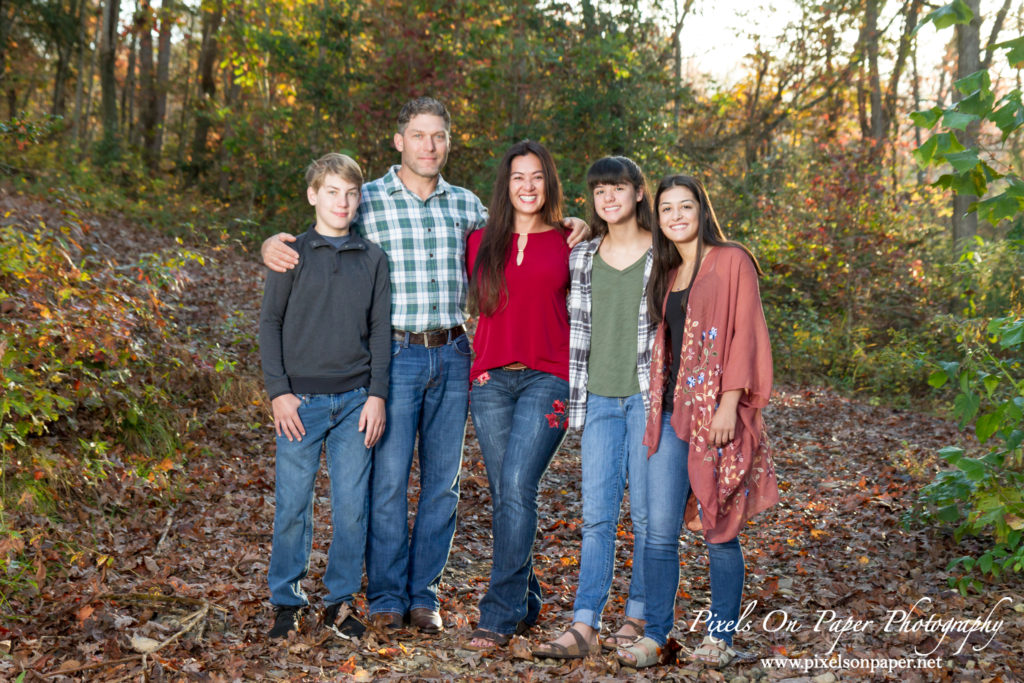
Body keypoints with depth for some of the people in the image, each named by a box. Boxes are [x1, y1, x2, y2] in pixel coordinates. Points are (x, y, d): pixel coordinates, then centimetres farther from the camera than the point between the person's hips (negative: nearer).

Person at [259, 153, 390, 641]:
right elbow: (270, 323, 2)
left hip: (355, 400, 2)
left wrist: (377, 395, 1)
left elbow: (381, 330, 9)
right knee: (292, 505, 2)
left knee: (352, 506, 2)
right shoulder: (291, 255, 3)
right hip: (301, 401, -2)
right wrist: (279, 391, -6)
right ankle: (286, 602, 17)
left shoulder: (373, 259, 9)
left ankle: (340, 601, 17)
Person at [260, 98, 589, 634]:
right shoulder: (368, 200, 1)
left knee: (443, 482, 7)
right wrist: (272, 245, -16)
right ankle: (386, 596, 12)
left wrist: (563, 230, 6)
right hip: (396, 354, -3)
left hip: (453, 354, 4)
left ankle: (424, 594, 19)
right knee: (389, 479, -3)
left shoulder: (466, 205, 11)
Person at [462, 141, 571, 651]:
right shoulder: (481, 242, 12)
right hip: (491, 380, 3)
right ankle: (527, 603, 20)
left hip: (547, 379, -3)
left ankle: (499, 616, -10)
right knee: (504, 495, 6)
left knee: (517, 487, -15)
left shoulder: (568, 243, 6)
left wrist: (573, 380, 3)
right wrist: (480, 362, 10)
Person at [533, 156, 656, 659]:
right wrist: (574, 398, 6)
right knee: (597, 513, 0)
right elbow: (577, 329, 11)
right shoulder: (582, 257, 10)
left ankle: (639, 617, 16)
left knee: (646, 511, 3)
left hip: (648, 395, -3)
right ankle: (583, 626, 0)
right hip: (601, 397, 3)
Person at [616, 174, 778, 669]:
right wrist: (657, 406, 13)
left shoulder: (732, 261, -1)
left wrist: (730, 402, -16)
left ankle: (720, 637, 15)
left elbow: (744, 334, -8)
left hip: (716, 412, -5)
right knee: (660, 531, -1)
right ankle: (653, 636, 6)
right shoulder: (667, 275, 18)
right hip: (671, 413, 5)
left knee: (718, 531, 3)